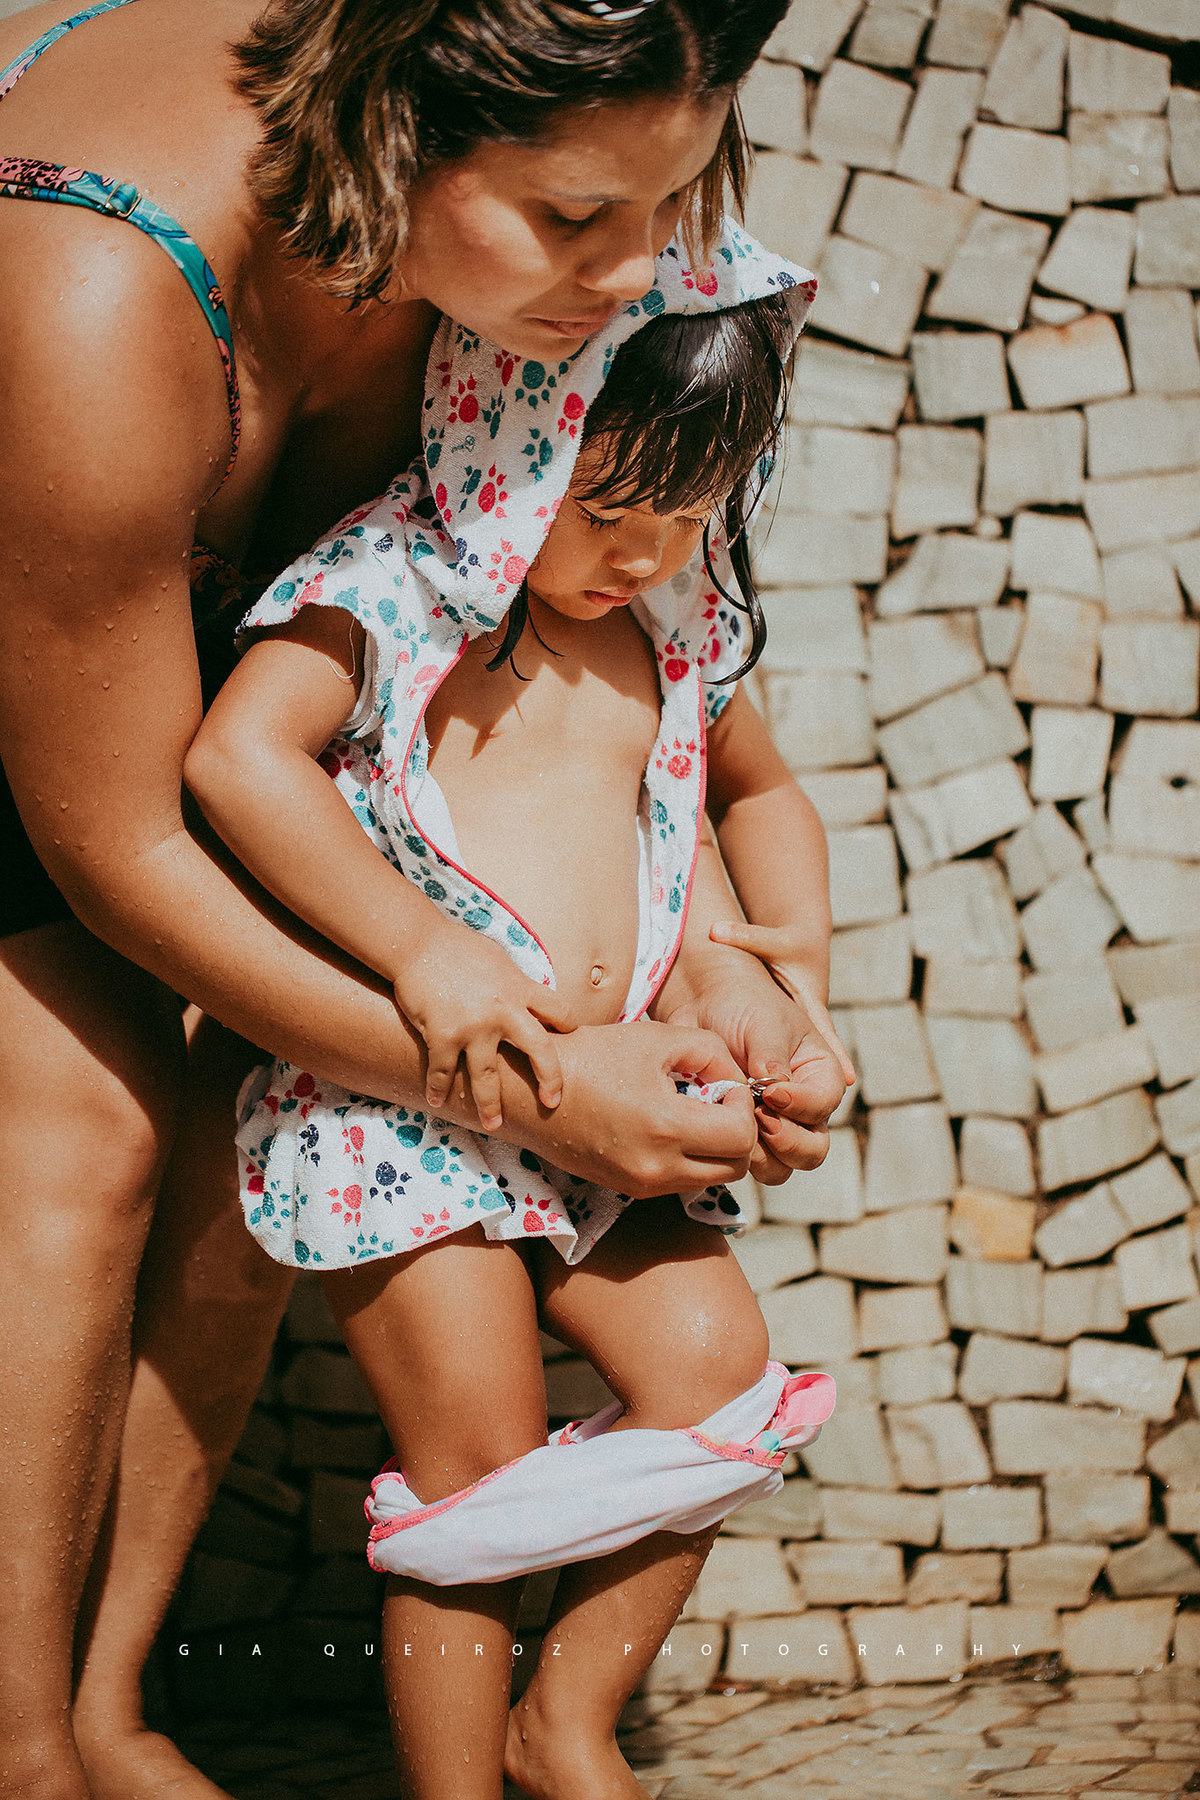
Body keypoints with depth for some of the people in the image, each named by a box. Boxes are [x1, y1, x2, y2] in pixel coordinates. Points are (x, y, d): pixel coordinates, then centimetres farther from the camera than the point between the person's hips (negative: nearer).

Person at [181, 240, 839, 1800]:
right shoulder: (392, 587, -10)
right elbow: (238, 757, -25)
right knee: (481, 1459, -8)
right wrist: (422, 945, -27)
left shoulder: (677, 629, 11)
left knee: (718, 1369, -4)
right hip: (396, 1095, -6)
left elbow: (760, 793, 29)